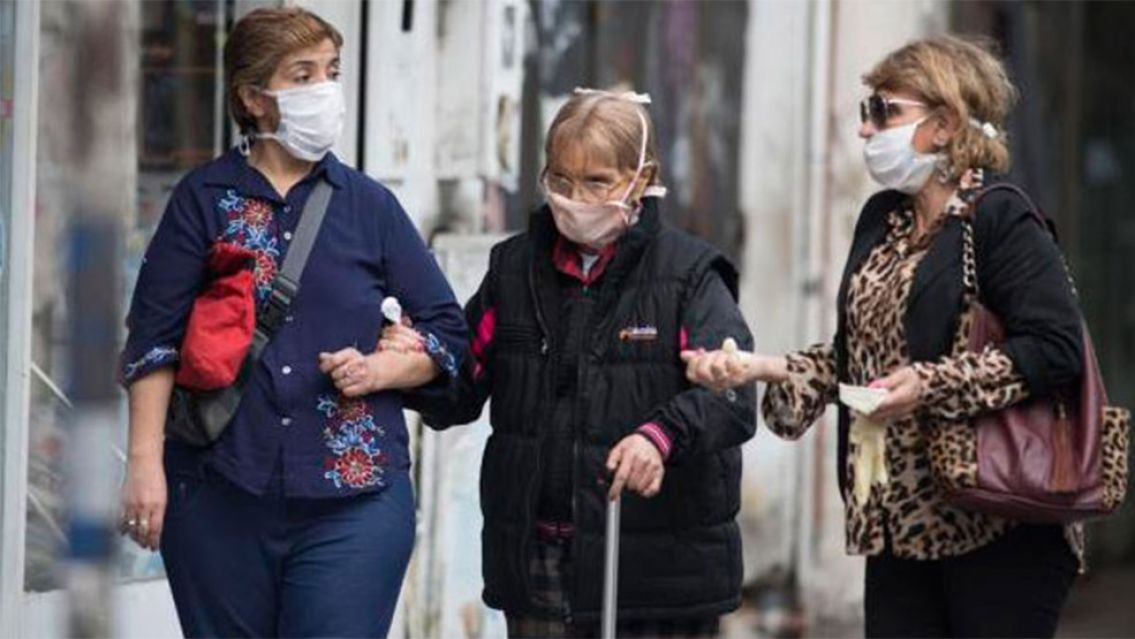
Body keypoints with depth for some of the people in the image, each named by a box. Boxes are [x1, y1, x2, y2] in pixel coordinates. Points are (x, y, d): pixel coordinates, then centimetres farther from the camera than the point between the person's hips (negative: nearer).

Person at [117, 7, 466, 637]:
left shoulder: (368, 205, 8)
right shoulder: (203, 200, 5)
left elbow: (448, 331, 13)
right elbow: (153, 340, 2)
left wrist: (378, 369, -5)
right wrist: (145, 462, -7)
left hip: (353, 497, 0)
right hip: (221, 496, 0)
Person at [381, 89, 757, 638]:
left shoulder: (688, 273, -4)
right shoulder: (515, 268, 10)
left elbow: (731, 393, -16)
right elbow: (462, 393, 12)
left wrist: (663, 434, -36)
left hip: (655, 568, -4)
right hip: (537, 566, 4)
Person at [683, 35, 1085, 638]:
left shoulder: (999, 220, -10)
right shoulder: (882, 220, 14)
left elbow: (1055, 350, -18)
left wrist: (931, 385, -20)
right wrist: (761, 368, 4)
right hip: (900, 522, 7)